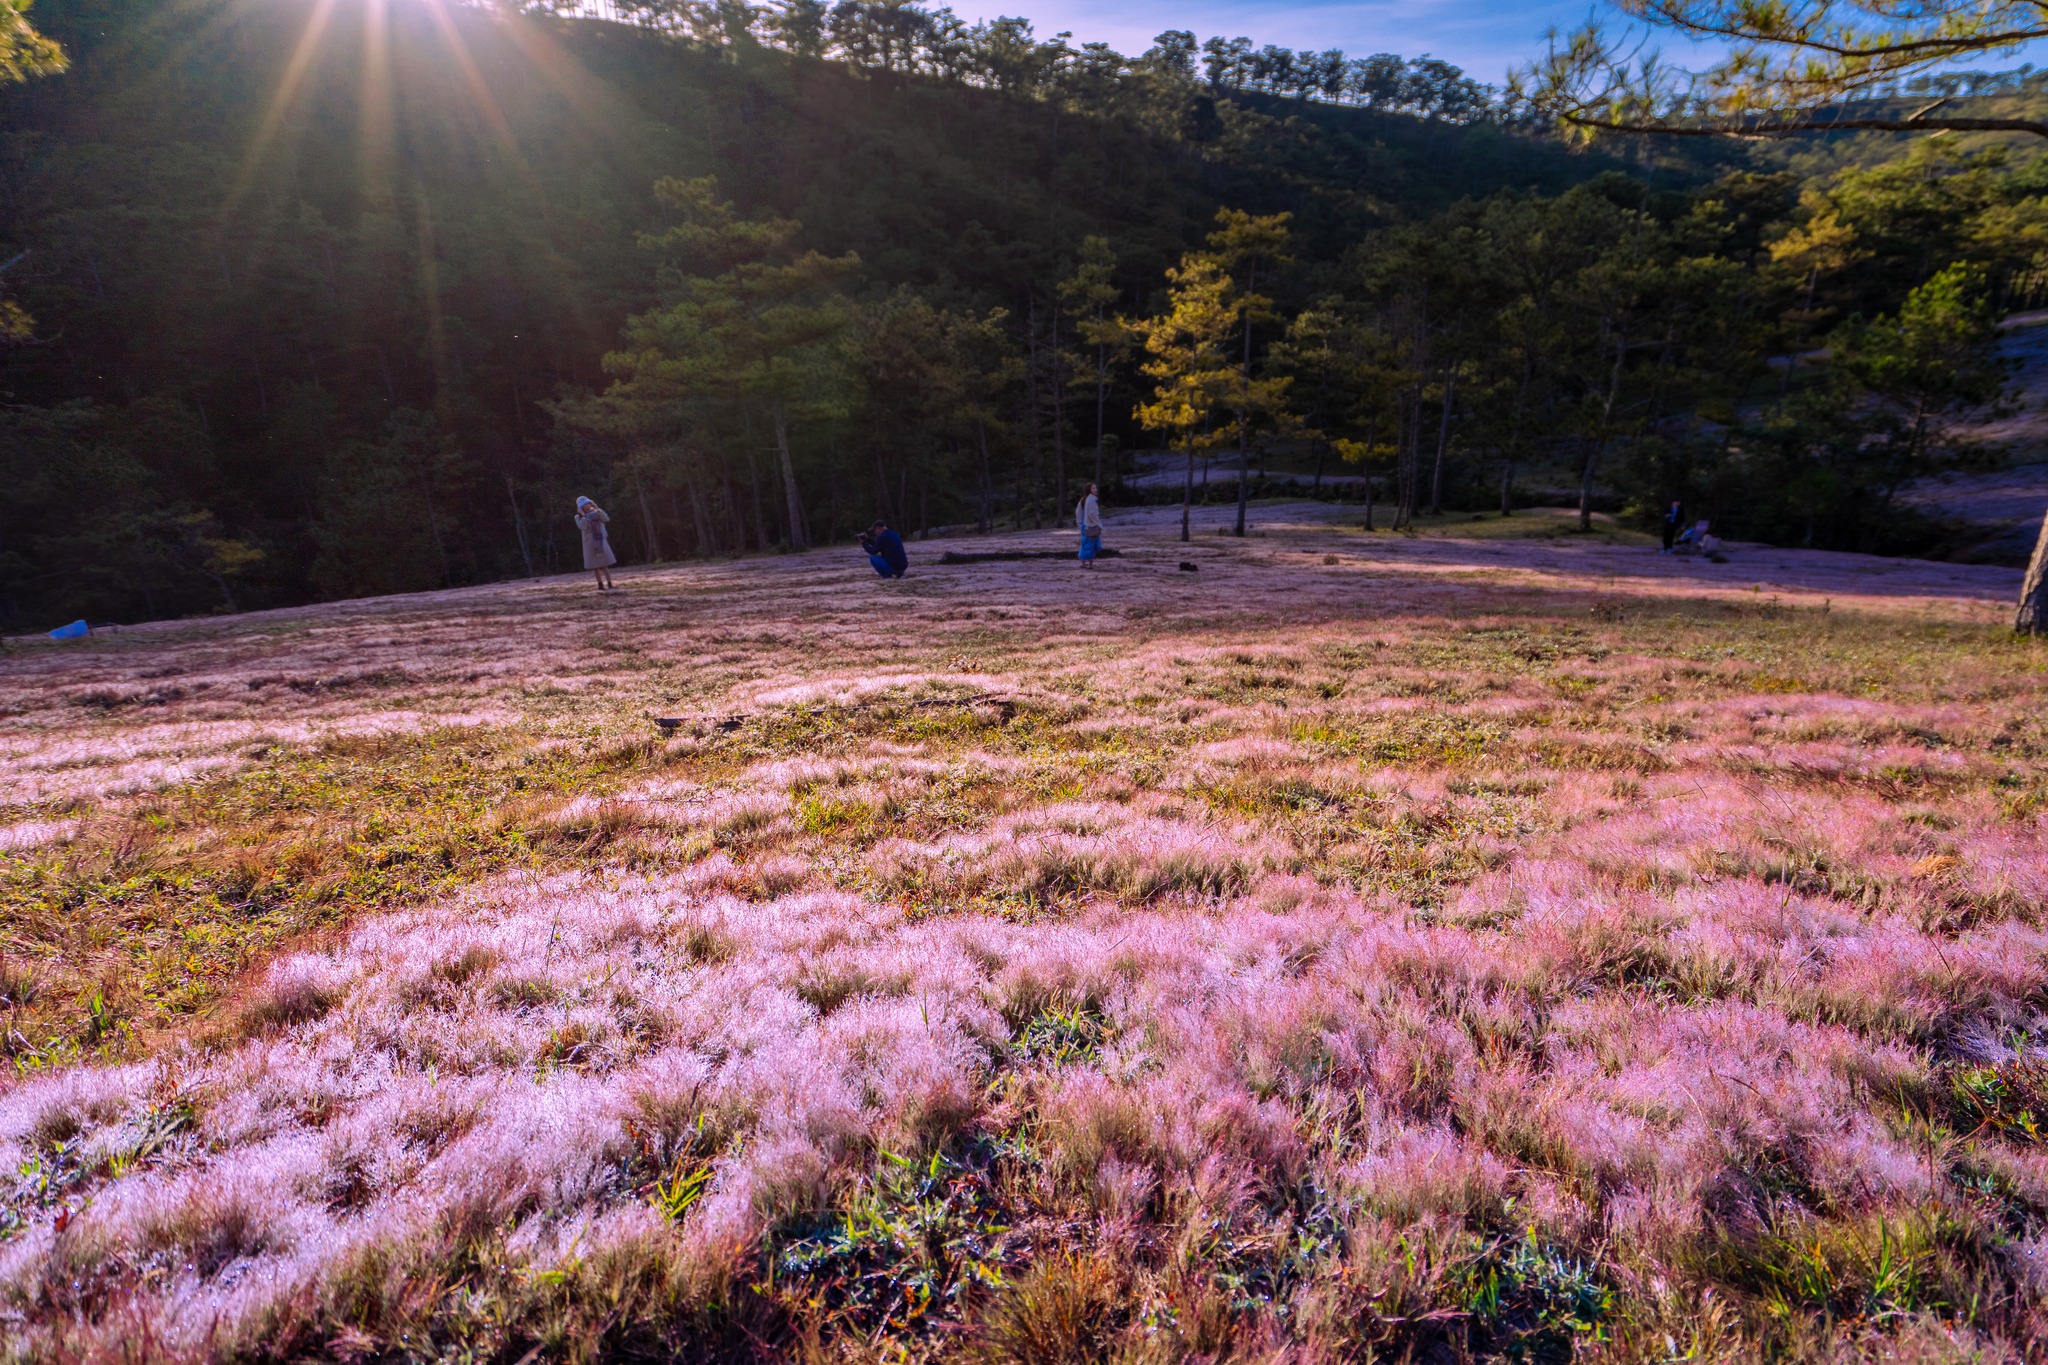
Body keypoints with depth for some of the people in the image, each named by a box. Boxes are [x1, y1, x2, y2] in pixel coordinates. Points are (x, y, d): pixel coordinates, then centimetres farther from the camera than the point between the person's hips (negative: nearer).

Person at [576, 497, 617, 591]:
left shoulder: (596, 513, 4)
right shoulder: (579, 517, -2)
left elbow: (606, 520, -11)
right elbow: (582, 527, -18)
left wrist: (598, 510, -18)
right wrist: (584, 516, -23)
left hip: (601, 541, 1)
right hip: (590, 543, -1)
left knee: (605, 564, -5)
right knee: (595, 566, 5)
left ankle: (610, 585, -7)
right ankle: (600, 585, 12)